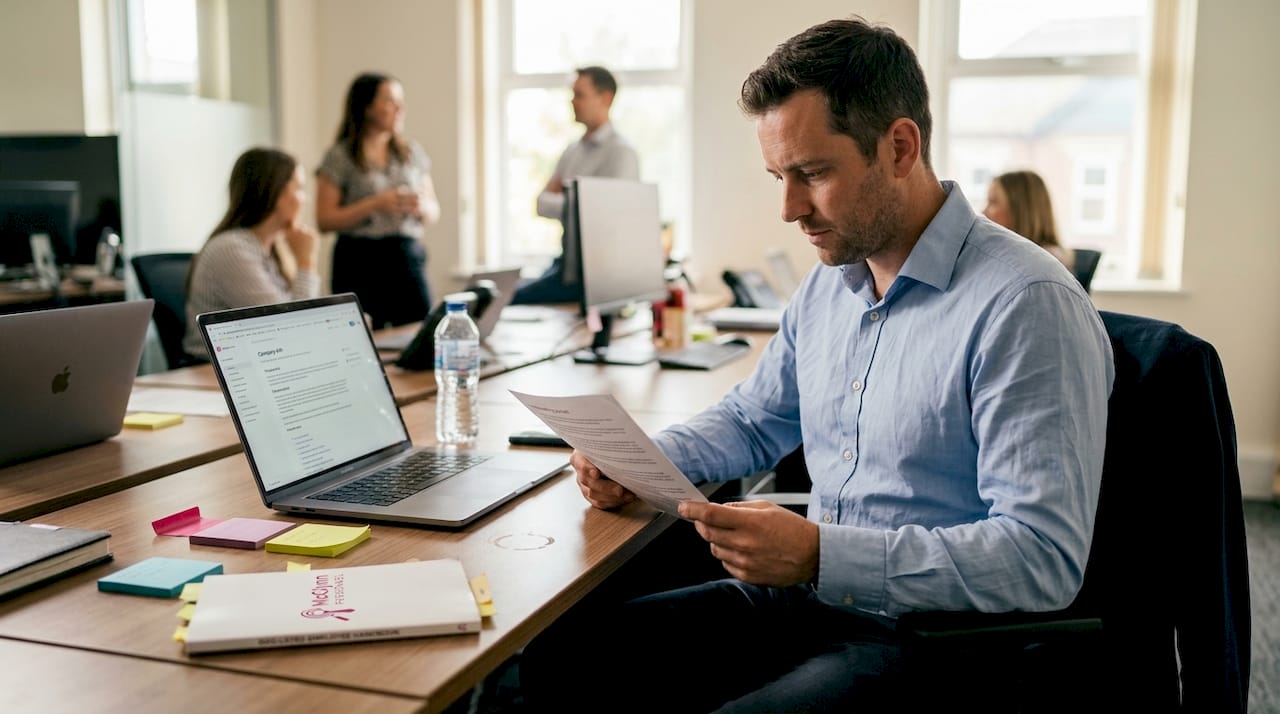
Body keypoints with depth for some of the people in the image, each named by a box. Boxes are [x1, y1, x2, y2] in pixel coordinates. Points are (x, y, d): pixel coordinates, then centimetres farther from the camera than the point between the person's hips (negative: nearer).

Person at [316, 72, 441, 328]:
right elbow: (325, 220, -5)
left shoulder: (413, 153, 13)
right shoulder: (339, 156, 0)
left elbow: (434, 213, 17)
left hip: (409, 257, 4)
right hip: (361, 261, -4)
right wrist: (375, 204, -15)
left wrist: (422, 206, -6)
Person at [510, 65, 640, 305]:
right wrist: (568, 200, -9)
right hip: (567, 259, 8)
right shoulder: (573, 150, 15)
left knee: (512, 301, -16)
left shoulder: (621, 153, -10)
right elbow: (542, 203, 12)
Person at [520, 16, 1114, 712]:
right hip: (807, 599, 8)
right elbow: (753, 419, 23)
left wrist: (819, 553, -29)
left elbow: (1044, 558, -23)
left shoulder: (1028, 307, -18)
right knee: (557, 655, -3)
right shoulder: (828, 283, 10)